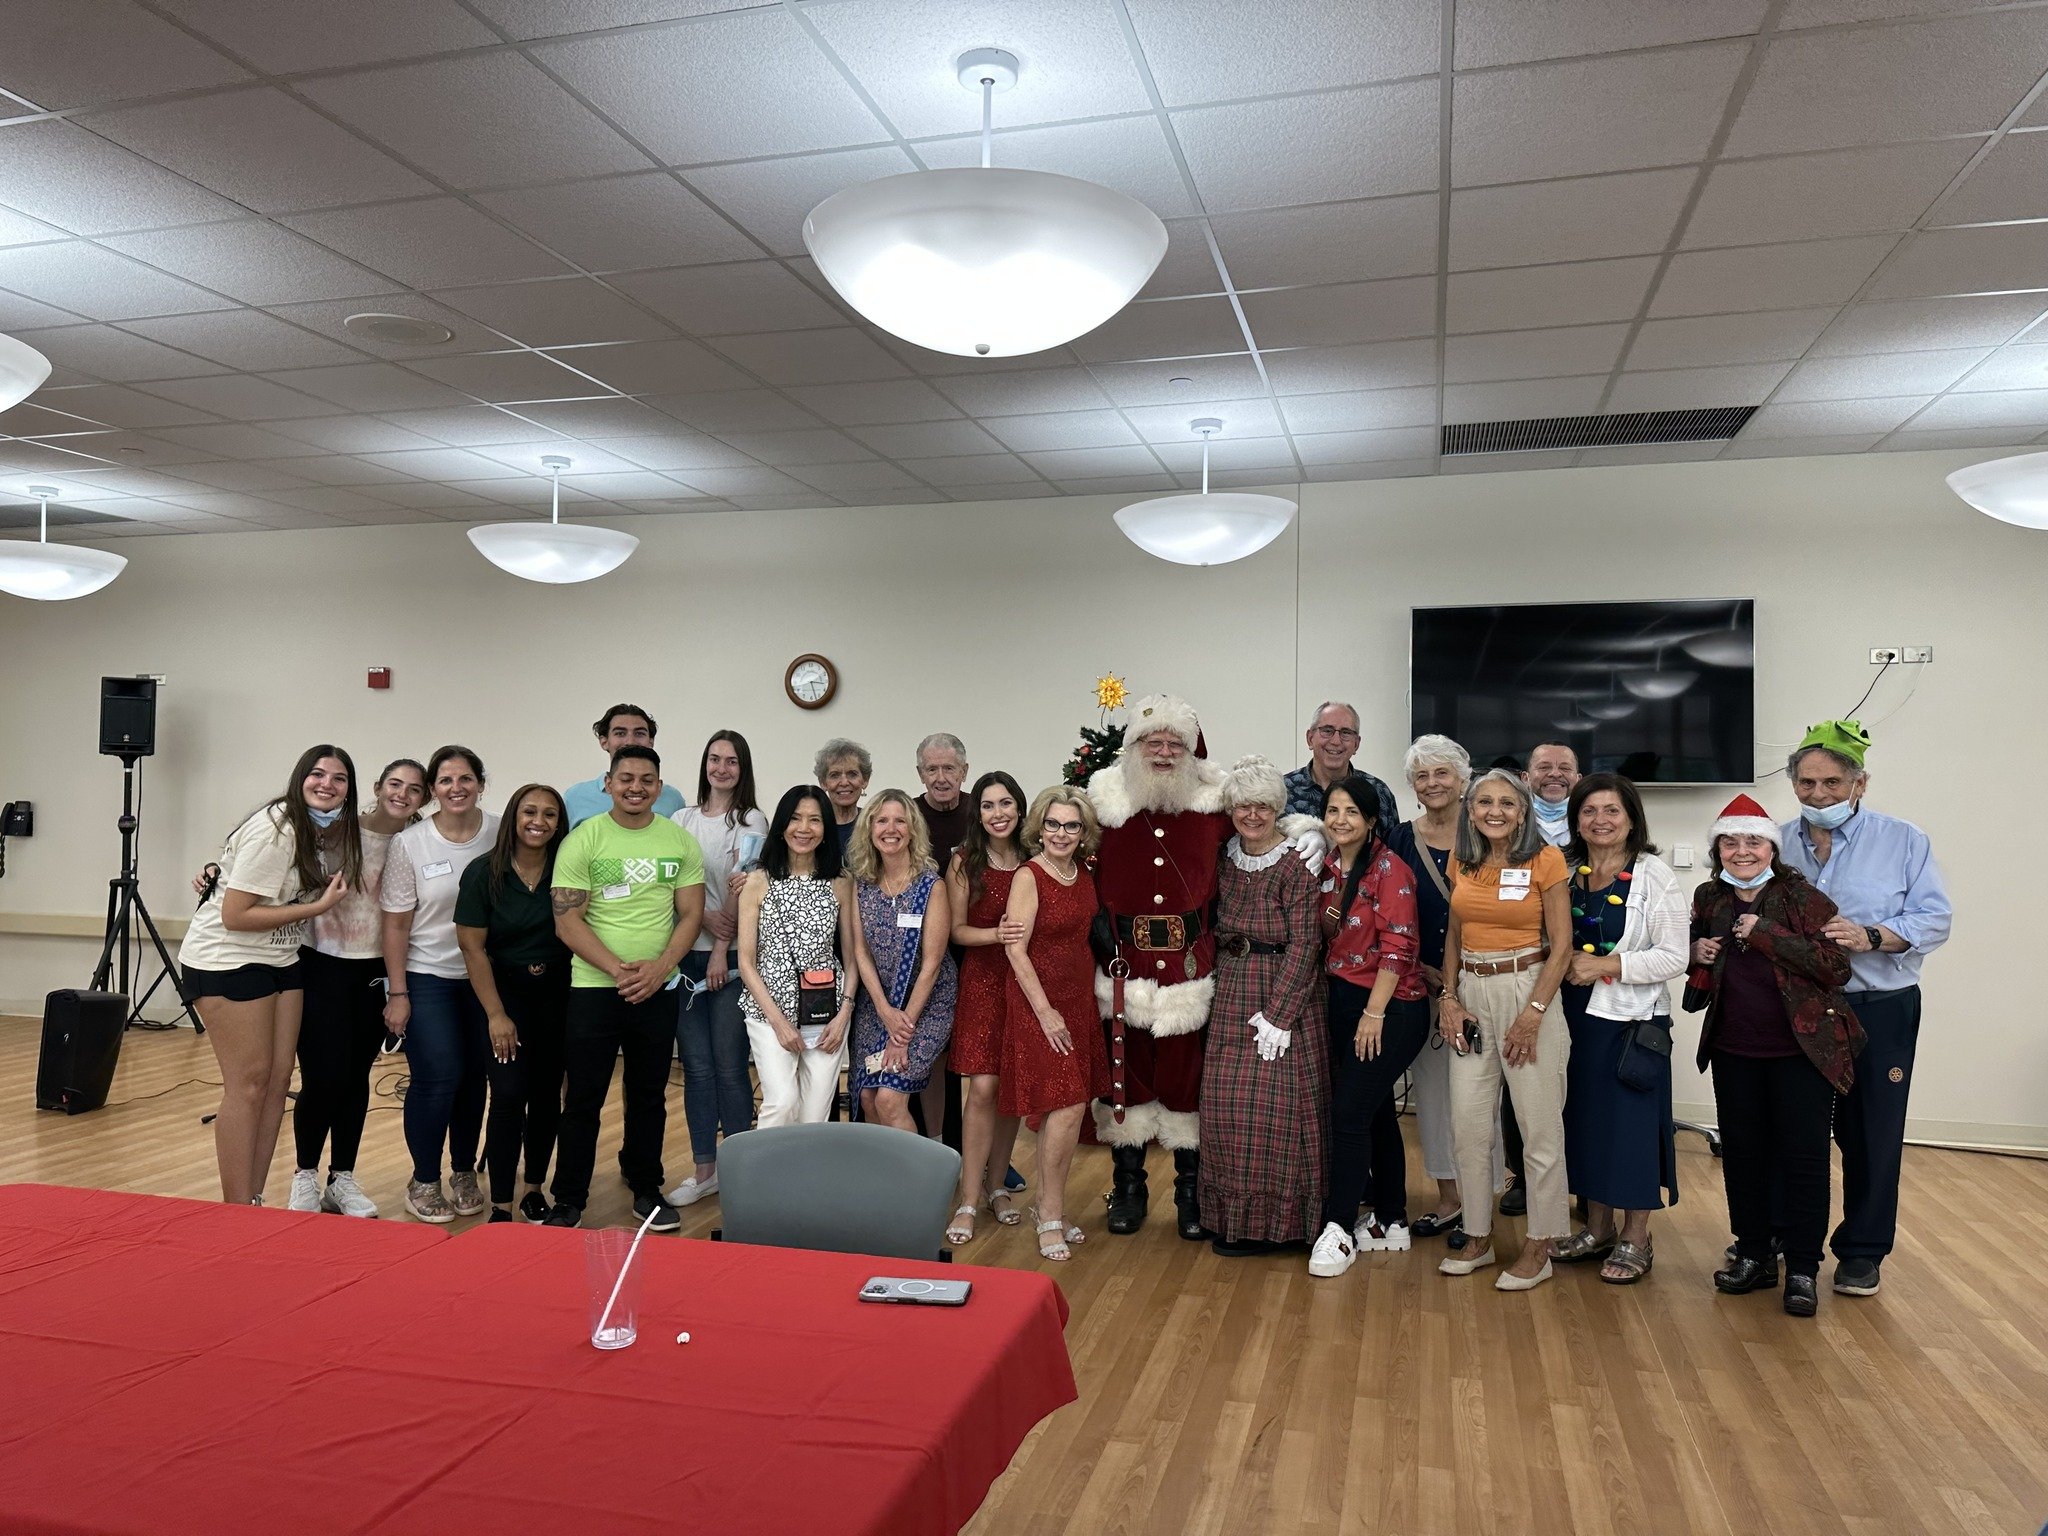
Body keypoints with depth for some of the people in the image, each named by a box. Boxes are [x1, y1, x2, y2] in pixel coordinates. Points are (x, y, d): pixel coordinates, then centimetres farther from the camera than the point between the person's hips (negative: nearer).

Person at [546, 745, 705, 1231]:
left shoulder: (682, 842, 3)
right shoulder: (582, 841, -5)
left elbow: (691, 914, 2)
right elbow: (568, 920, -9)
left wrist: (659, 966, -13)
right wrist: (618, 969, -18)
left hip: (658, 989, 3)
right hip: (594, 987, -2)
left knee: (649, 1095, 13)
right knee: (584, 1098, 4)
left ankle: (645, 1189, 27)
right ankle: (568, 1200, 16)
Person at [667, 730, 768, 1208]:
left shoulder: (751, 821, 1)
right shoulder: (683, 819, 13)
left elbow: (742, 890, -7)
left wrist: (721, 951, -14)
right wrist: (706, 915, -11)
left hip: (730, 957, -4)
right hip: (687, 954, 4)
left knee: (729, 1064, -2)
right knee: (696, 1065, 6)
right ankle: (705, 1169, 16)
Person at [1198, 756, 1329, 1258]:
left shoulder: (1296, 866, -11)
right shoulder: (1225, 858, 8)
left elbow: (1303, 944, -14)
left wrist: (1279, 1013, -18)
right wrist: (1218, 983, 8)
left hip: (1283, 990, -6)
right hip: (1230, 991, 6)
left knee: (1275, 1105, -3)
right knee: (1225, 1105, 7)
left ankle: (1275, 1220, 11)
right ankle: (1233, 1215, 20)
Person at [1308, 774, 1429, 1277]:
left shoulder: (1389, 867, -13)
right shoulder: (1328, 866, 8)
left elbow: (1398, 946, -17)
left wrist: (1374, 1014, -17)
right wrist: (1327, 893, -4)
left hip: (1391, 1008, -7)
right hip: (1344, 1000, 7)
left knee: (1348, 1112, -9)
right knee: (1376, 1112, 14)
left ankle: (1338, 1231, 1)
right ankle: (1391, 1224, 25)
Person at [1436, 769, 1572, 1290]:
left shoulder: (1544, 861, -7)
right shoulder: (1462, 861, 7)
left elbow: (1561, 945, -8)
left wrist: (1533, 1013, -13)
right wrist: (1449, 997, 3)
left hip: (1527, 989, -5)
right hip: (1471, 994, 5)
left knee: (1539, 1125, 1)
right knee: (1467, 1124, 7)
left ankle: (1539, 1247, 15)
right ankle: (1478, 1237, 22)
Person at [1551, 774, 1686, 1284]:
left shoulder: (1654, 875, -7)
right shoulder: (1564, 873, 6)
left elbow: (1673, 957, -11)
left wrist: (1607, 965, -19)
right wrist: (1566, 964, -6)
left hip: (1632, 1020, -5)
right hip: (1577, 1016, 5)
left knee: (1633, 1122, 2)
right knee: (1584, 1117, 11)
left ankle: (1635, 1240, 18)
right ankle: (1599, 1227, 27)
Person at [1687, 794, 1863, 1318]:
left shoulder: (1803, 897, -8)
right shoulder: (1709, 899, 6)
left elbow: (1835, 965, -17)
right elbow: (1691, 956, 22)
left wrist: (1766, 935, -22)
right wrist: (1696, 953, -1)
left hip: (1802, 1050, -4)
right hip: (1734, 1052, 5)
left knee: (1803, 1155, 2)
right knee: (1742, 1152, 11)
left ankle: (1802, 1269, 14)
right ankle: (1753, 1255, 25)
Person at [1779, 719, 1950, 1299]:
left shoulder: (1903, 841, -2)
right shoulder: (1779, 844, 6)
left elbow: (1934, 919, -9)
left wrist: (1871, 937, -24)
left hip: (1878, 1011, -2)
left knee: (1870, 1134, 5)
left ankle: (1862, 1251, 21)